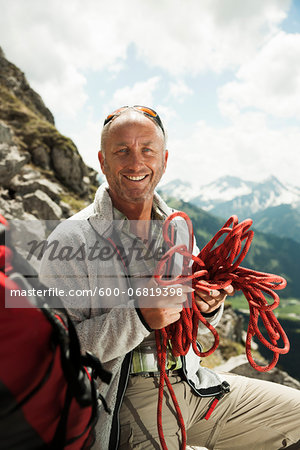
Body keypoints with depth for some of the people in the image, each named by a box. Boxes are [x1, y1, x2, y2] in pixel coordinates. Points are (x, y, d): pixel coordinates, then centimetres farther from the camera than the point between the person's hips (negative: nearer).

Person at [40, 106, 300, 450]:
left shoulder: (178, 228, 5)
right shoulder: (70, 240, -13)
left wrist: (208, 305, -8)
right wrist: (138, 317, -28)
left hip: (191, 382, 6)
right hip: (123, 400, -5)